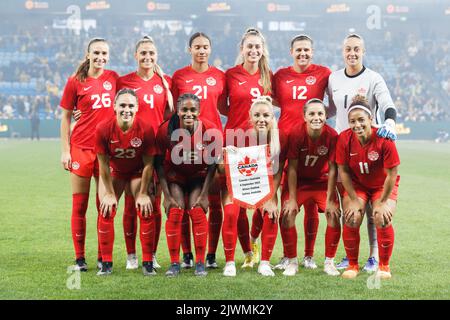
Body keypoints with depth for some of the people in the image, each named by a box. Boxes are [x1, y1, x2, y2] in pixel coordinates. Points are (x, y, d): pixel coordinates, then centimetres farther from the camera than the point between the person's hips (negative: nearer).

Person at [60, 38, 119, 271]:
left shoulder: (113, 78, 6)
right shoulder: (75, 82, 0)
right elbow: (66, 117, 4)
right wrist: (65, 150, -2)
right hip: (81, 147, -2)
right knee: (79, 206, 2)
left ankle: (103, 257, 13)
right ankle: (79, 258, 9)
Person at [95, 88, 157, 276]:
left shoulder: (146, 129, -27)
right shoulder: (103, 129, -26)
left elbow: (148, 164, -16)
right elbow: (103, 164, -16)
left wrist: (143, 194, -13)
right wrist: (109, 193, -12)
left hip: (138, 172, 0)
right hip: (113, 172, 1)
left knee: (146, 212, -11)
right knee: (106, 212, -10)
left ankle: (148, 263, 0)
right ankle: (106, 263, 0)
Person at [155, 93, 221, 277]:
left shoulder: (211, 131, -24)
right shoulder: (166, 130, -24)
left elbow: (212, 164, -11)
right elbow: (159, 163, -13)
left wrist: (204, 195, -12)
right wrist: (167, 196, -14)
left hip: (198, 176, 0)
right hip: (174, 175, 0)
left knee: (198, 211, -13)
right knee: (175, 212, -12)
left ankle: (200, 263, -4)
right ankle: (174, 263, -3)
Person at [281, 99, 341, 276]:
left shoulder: (332, 135, -22)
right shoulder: (296, 134, -24)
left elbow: (332, 169, -15)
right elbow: (292, 168, -17)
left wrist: (330, 200, -15)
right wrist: (292, 199, -18)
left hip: (322, 181, 1)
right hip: (298, 181, -1)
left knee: (334, 215, -13)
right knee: (287, 214, -15)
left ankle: (329, 262, 4)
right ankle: (292, 262, 1)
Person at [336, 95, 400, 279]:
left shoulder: (384, 139, -27)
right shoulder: (344, 138, -21)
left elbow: (392, 175, -19)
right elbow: (343, 171, -10)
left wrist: (381, 203, -14)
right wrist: (354, 200, -10)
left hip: (383, 186, -1)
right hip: (356, 185, 2)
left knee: (383, 220, -20)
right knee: (352, 220, -17)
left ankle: (384, 266, 2)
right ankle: (352, 265, 4)